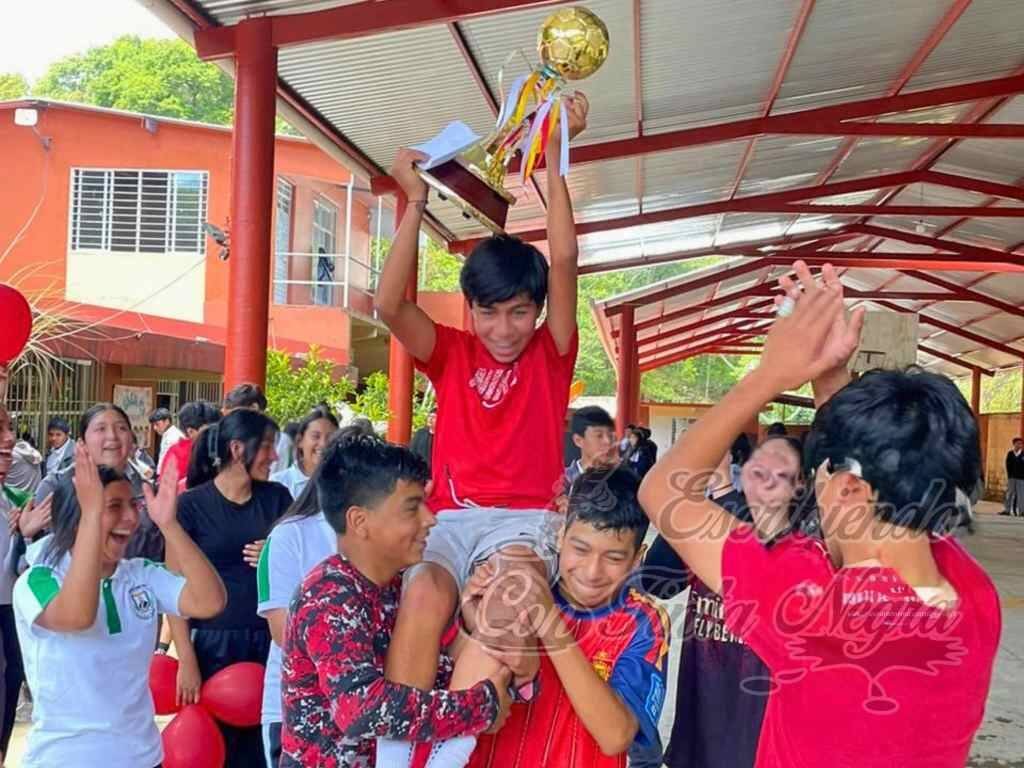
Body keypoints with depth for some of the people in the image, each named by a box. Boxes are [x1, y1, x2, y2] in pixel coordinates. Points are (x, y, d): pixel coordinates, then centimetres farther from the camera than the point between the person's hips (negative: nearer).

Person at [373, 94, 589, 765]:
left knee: (505, 584, -36)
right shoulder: (452, 354, 13)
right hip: (453, 515, 2)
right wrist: (416, 203, -3)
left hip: (524, 518, -1)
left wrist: (554, 158, -3)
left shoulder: (552, 354, 9)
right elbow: (390, 305, -4)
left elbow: (565, 260, -3)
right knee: (424, 594, -32)